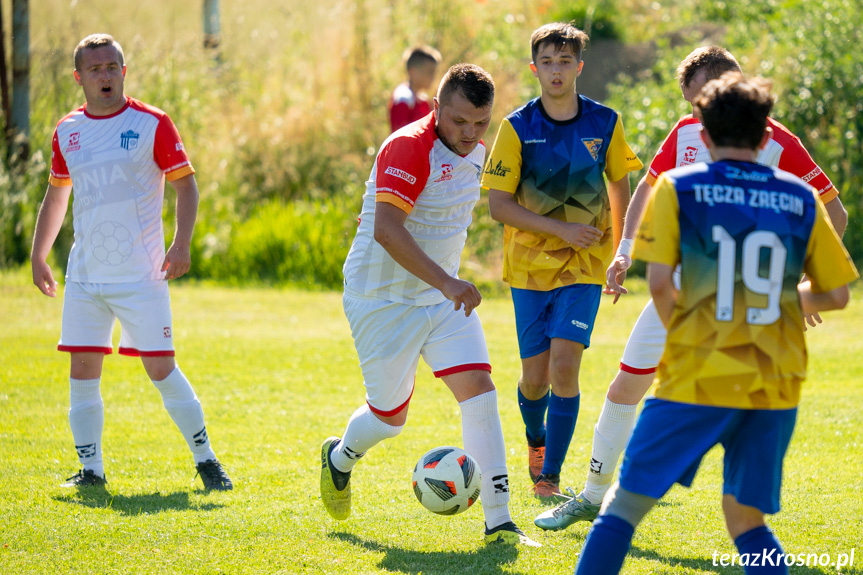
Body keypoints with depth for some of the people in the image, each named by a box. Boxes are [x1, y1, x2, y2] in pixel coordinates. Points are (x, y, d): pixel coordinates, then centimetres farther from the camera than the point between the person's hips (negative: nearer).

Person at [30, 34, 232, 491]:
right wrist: (38, 255, 17)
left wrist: (181, 243, -13)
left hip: (141, 274, -4)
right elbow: (56, 195, 20)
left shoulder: (151, 124, -4)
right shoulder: (67, 131, 9)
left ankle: (205, 459, 6)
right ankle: (90, 469, 11)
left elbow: (185, 183, -1)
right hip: (85, 276, 4)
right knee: (83, 371, 1)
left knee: (161, 369, -5)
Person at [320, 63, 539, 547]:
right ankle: (340, 459, 42)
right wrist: (446, 282, -41)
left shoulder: (474, 152, 4)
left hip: (443, 295, 7)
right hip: (383, 301, -6)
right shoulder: (408, 148, -23)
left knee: (479, 391, -10)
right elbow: (386, 229, -35)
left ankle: (499, 522, -9)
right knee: (390, 417, 6)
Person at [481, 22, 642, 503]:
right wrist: (562, 229, -17)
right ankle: (536, 444, 37)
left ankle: (550, 478, -9)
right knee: (536, 377, 4)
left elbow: (620, 184, 13)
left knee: (564, 367, -15)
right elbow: (498, 204, -9)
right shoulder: (518, 128, -7)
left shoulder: (605, 123, -2)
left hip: (585, 266, 0)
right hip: (530, 265, 0)